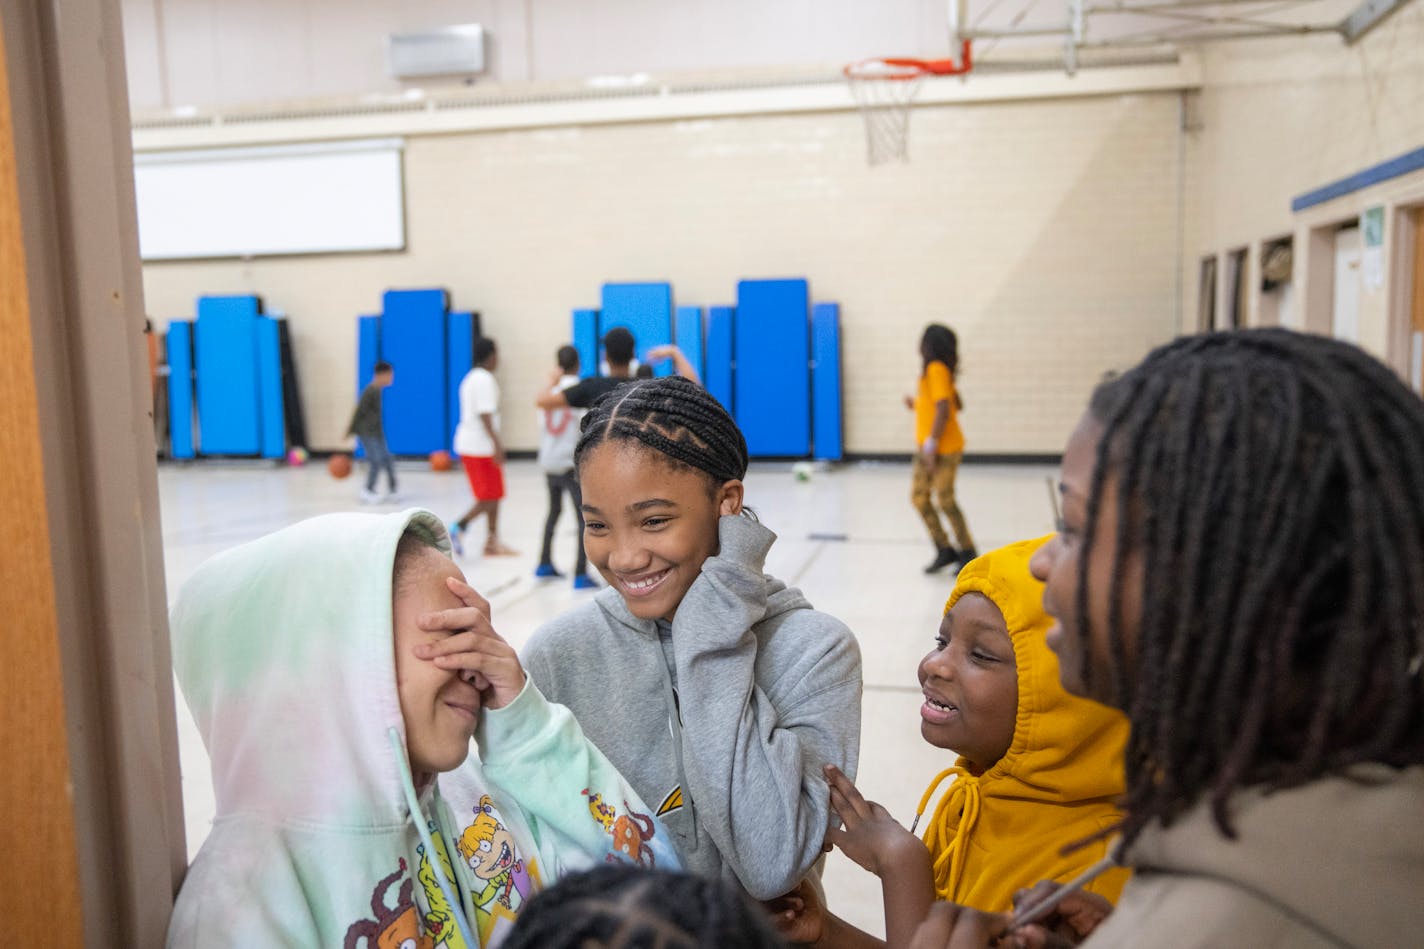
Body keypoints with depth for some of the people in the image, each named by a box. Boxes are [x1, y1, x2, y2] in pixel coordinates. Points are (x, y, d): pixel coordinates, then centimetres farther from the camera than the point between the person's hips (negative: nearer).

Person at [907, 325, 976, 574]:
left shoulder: (936, 369, -16)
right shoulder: (938, 370, 12)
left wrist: (932, 445, -21)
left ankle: (968, 553, 13)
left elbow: (944, 410, -22)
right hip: (926, 447, 9)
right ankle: (945, 550, 17)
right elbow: (957, 404, 18)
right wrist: (917, 404, 18)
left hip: (944, 448, -9)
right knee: (919, 497, 8)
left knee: (944, 500, -2)